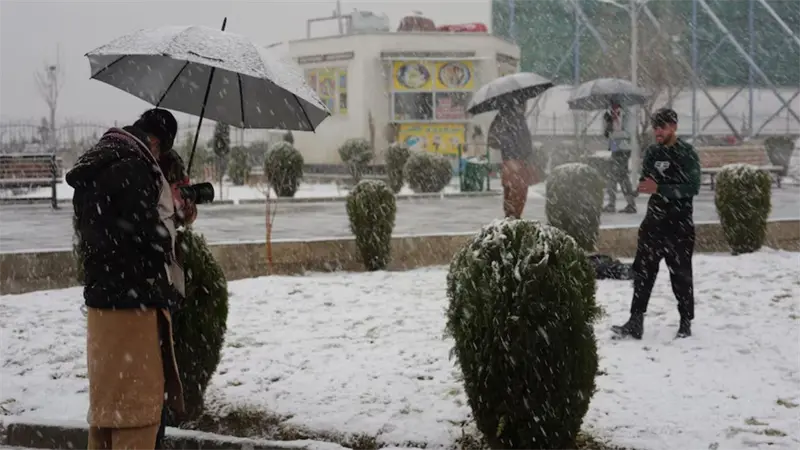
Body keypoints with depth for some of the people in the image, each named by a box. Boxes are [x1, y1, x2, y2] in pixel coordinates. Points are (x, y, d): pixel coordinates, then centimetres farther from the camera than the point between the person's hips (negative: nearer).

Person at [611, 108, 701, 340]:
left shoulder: (686, 153, -9)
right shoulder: (652, 152, 9)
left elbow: (693, 187, -17)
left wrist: (659, 189, -22)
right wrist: (646, 186, -7)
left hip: (679, 222, -5)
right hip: (654, 219, 5)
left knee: (680, 273, 4)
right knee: (642, 270, 1)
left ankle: (686, 323, 17)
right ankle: (636, 322, 4)